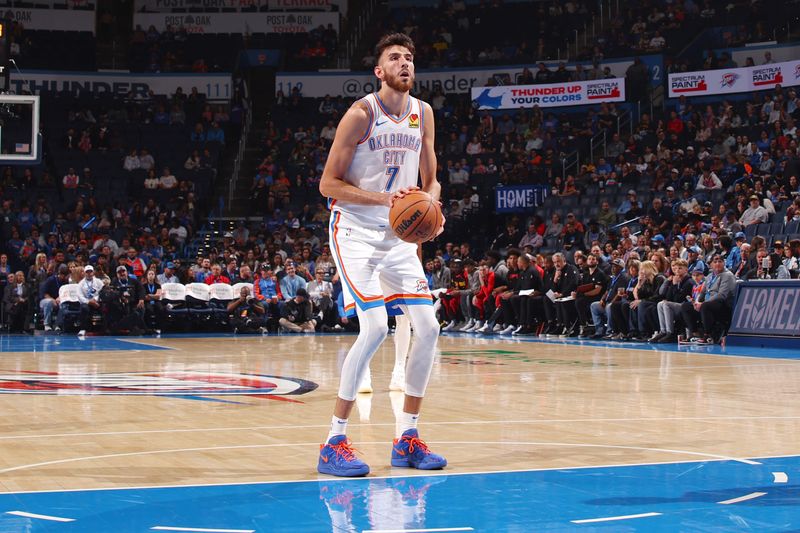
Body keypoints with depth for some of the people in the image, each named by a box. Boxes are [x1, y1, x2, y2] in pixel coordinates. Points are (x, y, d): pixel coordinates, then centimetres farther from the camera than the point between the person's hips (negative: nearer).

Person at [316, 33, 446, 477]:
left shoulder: (423, 114, 6)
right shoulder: (361, 114, -12)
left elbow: (430, 180, 15)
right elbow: (328, 183, -12)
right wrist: (383, 199, -24)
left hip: (399, 234, 7)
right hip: (355, 231, -6)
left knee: (428, 327, -3)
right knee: (375, 328, -20)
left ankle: (407, 437, 10)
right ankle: (334, 443, -11)